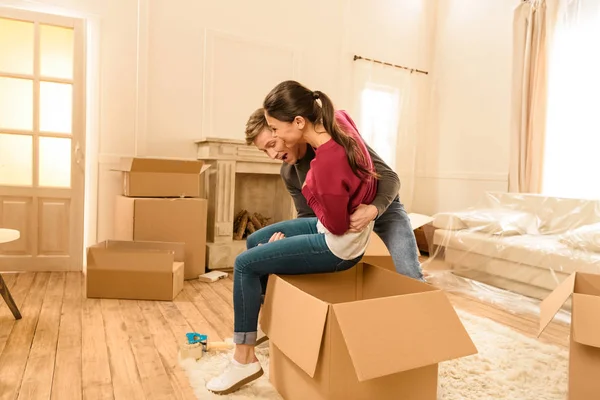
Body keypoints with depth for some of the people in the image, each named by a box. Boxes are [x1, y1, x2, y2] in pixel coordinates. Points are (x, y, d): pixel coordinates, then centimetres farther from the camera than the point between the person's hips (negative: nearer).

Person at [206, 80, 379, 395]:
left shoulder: (326, 163, -34)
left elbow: (337, 224, -22)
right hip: (337, 227, 9)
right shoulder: (339, 120, -10)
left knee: (245, 264, -8)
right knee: (257, 241, 17)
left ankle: (245, 360, 6)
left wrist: (310, 190, -9)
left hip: (340, 246, -9)